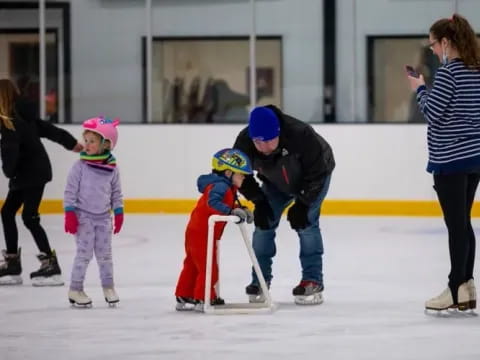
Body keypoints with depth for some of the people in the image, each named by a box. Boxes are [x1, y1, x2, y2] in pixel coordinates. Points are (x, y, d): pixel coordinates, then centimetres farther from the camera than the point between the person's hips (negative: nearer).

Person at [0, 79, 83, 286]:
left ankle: (50, 265, -4)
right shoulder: (23, 115, 7)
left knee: (29, 217, -9)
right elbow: (48, 129, 16)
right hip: (26, 174, 10)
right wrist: (71, 143, 25)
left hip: (33, 173, -10)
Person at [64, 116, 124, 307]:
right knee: (84, 252, -5)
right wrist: (69, 213, -12)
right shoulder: (80, 166, -9)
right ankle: (75, 290, 3)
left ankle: (108, 287, 21)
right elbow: (70, 190, -7)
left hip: (103, 217, 3)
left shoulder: (112, 168, 0)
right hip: (83, 216, -3)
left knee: (104, 253, 9)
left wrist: (118, 213, 9)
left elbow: (116, 192, 10)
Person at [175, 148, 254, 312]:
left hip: (195, 232, 11)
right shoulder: (220, 186, -20)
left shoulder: (227, 188, 12)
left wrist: (241, 210, 4)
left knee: (192, 266, 16)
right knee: (208, 267, -6)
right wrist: (231, 211, -42)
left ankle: (184, 298, 24)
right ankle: (203, 299, -2)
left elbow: (230, 205, 21)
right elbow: (213, 202, -37)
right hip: (202, 234, -11)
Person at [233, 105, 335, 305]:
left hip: (313, 176, -4)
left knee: (306, 223, -17)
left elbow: (317, 172, -29)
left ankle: (313, 281, -10)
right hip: (276, 181, 4)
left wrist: (303, 204, -29)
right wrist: (259, 202, -19)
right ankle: (260, 280, 7)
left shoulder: (300, 135, -42)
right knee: (263, 223, -4)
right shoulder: (244, 142, -31)